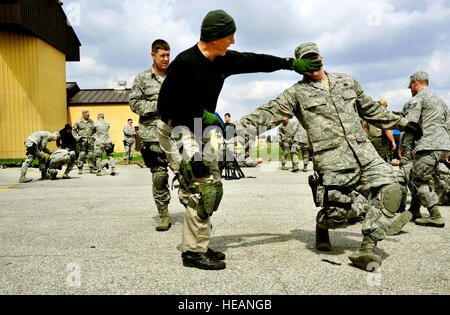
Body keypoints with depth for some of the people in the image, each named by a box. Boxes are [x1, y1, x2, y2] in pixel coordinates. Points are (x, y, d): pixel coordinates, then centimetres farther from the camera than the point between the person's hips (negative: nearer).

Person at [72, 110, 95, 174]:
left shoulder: (91, 121, 11)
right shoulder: (78, 122, 2)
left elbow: (94, 129, 22)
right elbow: (73, 130, 8)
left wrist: (93, 136, 9)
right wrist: (77, 137, -4)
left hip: (90, 140, 3)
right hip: (82, 141, -3)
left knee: (91, 154, 1)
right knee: (81, 154, -5)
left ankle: (92, 168, 9)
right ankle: (80, 169, 3)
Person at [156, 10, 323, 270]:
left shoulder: (224, 60, 4)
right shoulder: (185, 62, -18)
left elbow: (255, 61, 15)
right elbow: (165, 104, -16)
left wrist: (292, 63, 14)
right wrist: (203, 114, -19)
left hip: (202, 131, 9)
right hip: (177, 130, -8)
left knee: (213, 189, 7)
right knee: (201, 188, -16)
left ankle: (198, 246, 18)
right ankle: (194, 252, -3)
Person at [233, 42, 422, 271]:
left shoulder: (347, 82, 20)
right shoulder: (297, 93, 6)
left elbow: (371, 109, 29)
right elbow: (269, 113, -1)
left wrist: (401, 123, 32)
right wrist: (238, 125, -12)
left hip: (364, 153, 5)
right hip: (332, 161, -4)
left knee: (389, 191, -13)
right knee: (337, 213, -8)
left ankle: (367, 248, -7)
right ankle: (322, 225, 30)